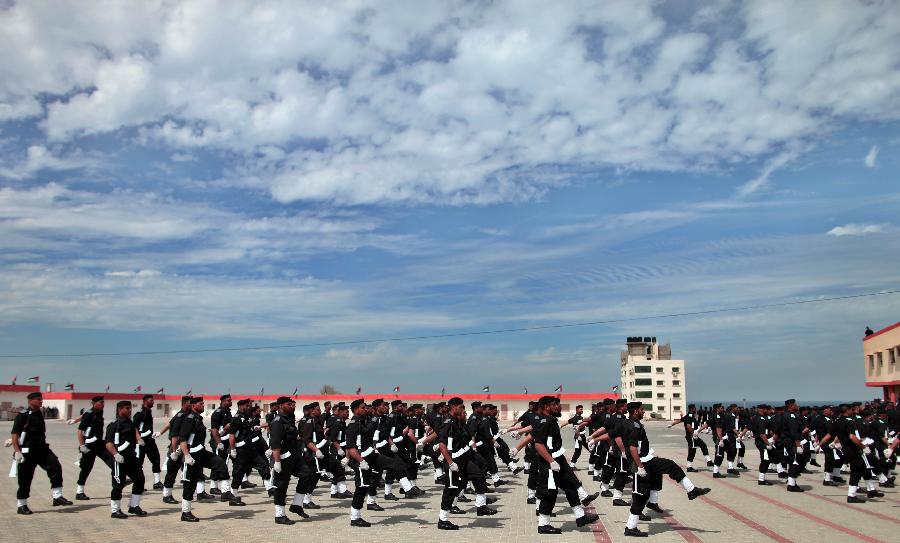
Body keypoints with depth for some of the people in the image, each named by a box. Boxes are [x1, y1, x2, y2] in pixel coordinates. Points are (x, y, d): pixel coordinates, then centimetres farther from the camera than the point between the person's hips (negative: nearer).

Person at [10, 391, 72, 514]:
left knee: (56, 467, -11)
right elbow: (15, 434, -14)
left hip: (42, 449, 6)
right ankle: (21, 506, 18)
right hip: (27, 452, -6)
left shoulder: (39, 414, 12)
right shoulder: (23, 415, -10)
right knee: (25, 479, 2)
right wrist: (17, 451, -21)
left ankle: (57, 497, -7)